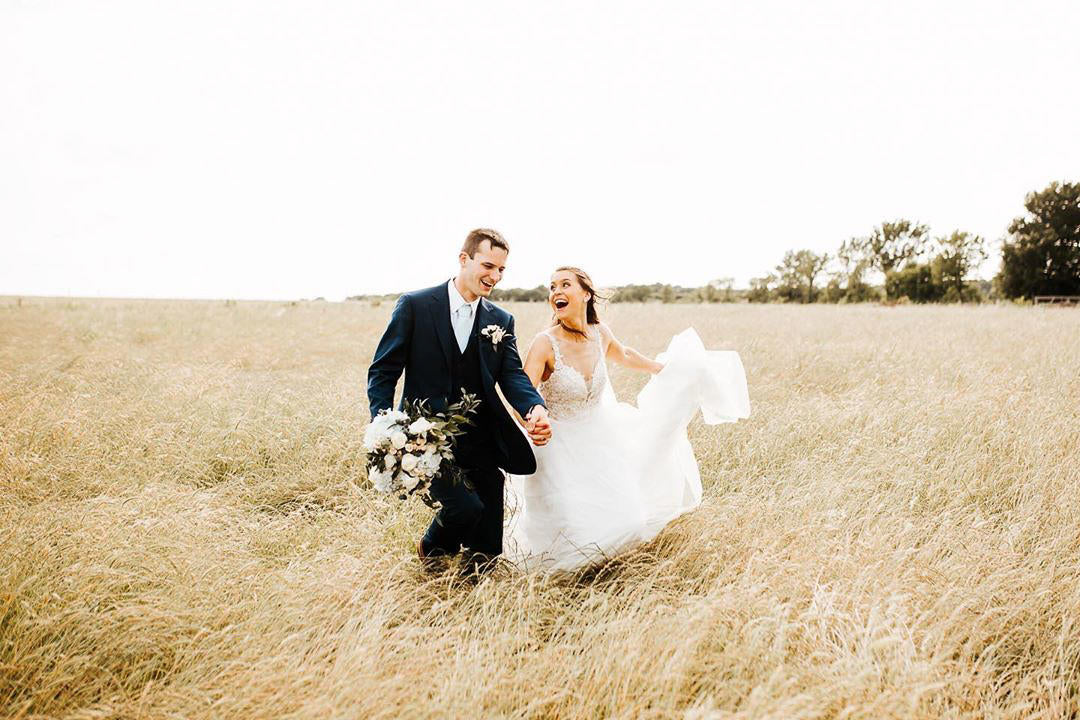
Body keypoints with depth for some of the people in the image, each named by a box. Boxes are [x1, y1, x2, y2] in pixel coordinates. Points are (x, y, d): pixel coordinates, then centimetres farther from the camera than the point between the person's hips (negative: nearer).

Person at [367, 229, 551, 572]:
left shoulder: (501, 320, 8)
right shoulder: (415, 305, -4)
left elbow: (512, 375, -3)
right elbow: (382, 371, -4)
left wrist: (536, 409, -25)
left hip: (482, 442, 4)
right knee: (466, 506, -19)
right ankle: (432, 547, 13)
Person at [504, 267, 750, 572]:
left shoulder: (599, 333, -7)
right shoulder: (546, 344, -24)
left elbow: (624, 355, 16)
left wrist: (665, 368, 31)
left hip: (600, 439, 5)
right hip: (559, 449, -5)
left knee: (622, 518, 11)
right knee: (568, 532, -4)